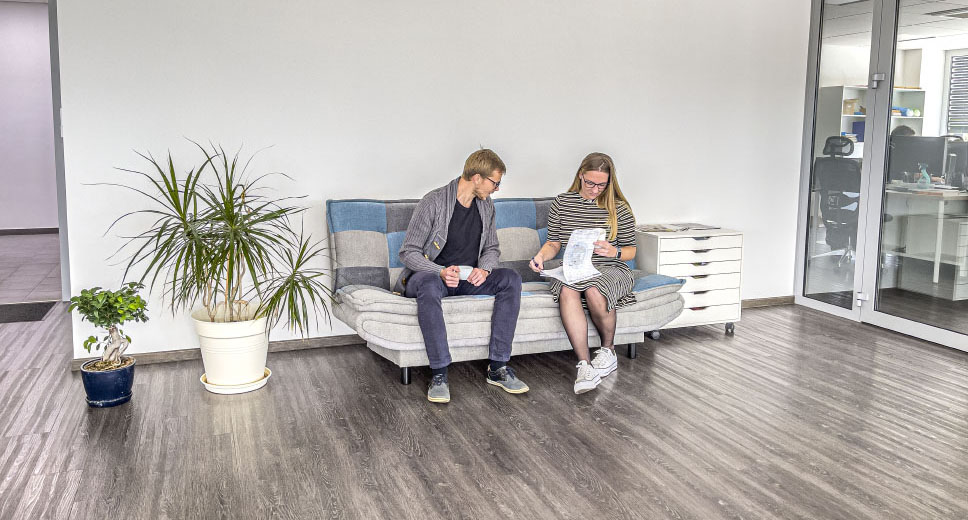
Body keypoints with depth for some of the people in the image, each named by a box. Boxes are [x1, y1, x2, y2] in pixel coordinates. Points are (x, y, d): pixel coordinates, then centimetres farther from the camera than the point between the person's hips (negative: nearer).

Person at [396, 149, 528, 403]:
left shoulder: (486, 205, 6)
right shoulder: (434, 201, -13)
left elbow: (492, 248, 16)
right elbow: (408, 252, -13)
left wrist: (484, 269, -9)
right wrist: (442, 272, -29)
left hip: (468, 278, 6)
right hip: (429, 274, -5)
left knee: (511, 278, -20)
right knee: (429, 286, -41)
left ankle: (497, 367, -22)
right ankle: (439, 374, -35)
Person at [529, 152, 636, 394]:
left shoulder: (619, 208, 4)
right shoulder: (561, 203, 8)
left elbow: (631, 251, 7)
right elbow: (554, 243, 13)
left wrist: (614, 252, -15)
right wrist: (541, 255, -9)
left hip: (611, 270, -1)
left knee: (594, 290, -36)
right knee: (567, 291, -35)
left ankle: (608, 351, -8)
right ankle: (584, 365, -36)